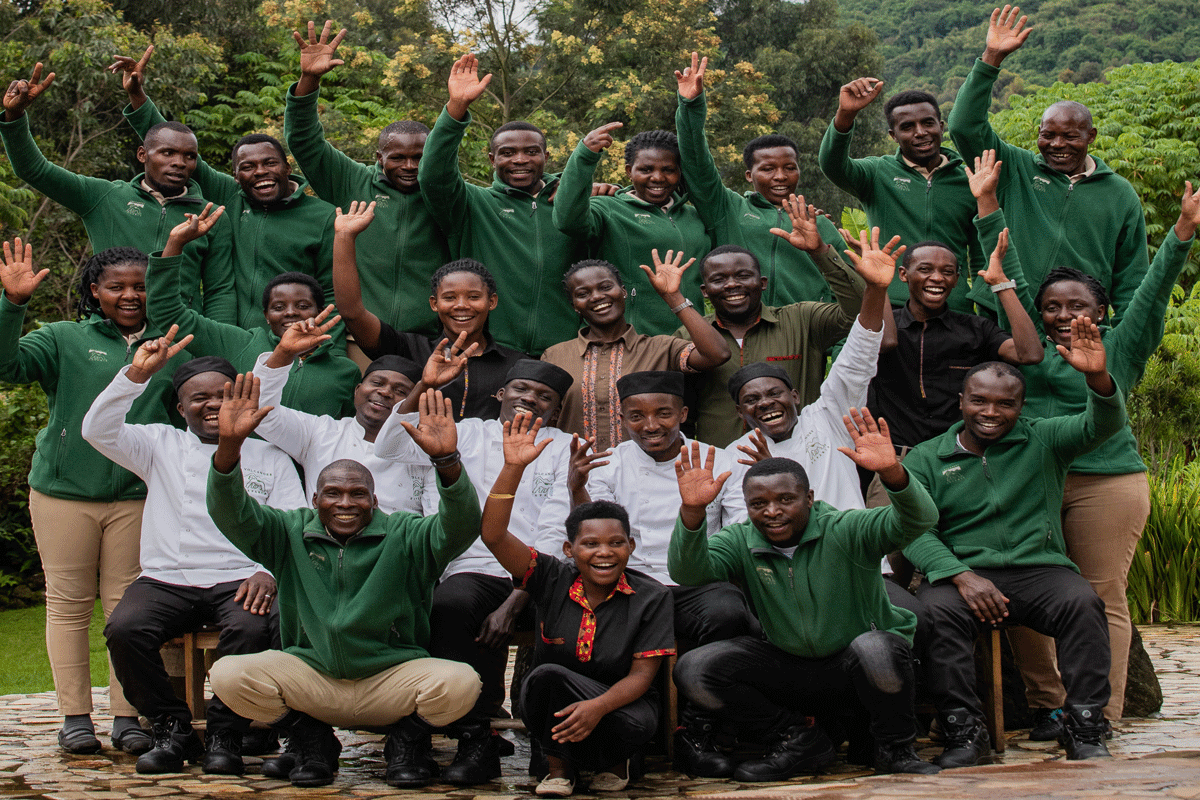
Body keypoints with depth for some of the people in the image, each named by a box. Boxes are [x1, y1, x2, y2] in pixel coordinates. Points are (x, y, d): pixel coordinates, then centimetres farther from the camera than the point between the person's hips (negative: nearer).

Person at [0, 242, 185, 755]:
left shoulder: (171, 352, 10)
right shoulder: (65, 339, 5)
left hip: (137, 496, 1)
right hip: (64, 491, -1)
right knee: (68, 603, 3)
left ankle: (128, 715, 8)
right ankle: (75, 715, 11)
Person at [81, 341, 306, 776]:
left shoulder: (270, 458, 17)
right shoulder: (161, 444, 19)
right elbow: (98, 430, 3)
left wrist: (269, 572, -13)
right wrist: (136, 374, -9)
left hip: (238, 579, -1)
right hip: (167, 577, 1)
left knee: (250, 629, -35)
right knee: (124, 629, -29)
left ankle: (224, 734, -14)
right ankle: (172, 728, -8)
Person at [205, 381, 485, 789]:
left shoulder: (405, 537, -1)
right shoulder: (291, 534, 6)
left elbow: (460, 529, -19)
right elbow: (232, 515, -8)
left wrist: (446, 460, -37)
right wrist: (229, 445, -25)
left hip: (393, 677, -2)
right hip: (311, 676, 2)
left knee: (460, 684, -31)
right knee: (228, 675, -22)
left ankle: (407, 739, 5)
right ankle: (311, 739, 5)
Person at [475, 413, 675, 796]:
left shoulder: (650, 596, -8)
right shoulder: (553, 580, -6)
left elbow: (642, 675, -12)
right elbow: (494, 535, -18)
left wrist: (598, 706, -32)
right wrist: (513, 467, -27)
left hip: (621, 704, -1)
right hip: (549, 704, 1)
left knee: (631, 726, -35)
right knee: (546, 674, -32)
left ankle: (612, 763, 6)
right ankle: (559, 765, -3)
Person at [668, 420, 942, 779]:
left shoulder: (845, 530, -14)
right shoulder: (740, 542, -3)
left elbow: (918, 521, -29)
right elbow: (689, 572, -21)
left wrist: (891, 472, -49)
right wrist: (692, 512, -40)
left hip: (857, 668, -4)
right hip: (788, 666, 4)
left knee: (875, 649, -39)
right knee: (692, 671, -13)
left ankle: (895, 748, -7)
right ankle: (801, 740, 3)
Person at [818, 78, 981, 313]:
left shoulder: (968, 184, 12)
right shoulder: (878, 173, 7)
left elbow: (982, 261, 16)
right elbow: (832, 166, -13)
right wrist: (845, 114, -29)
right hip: (888, 308, -1)